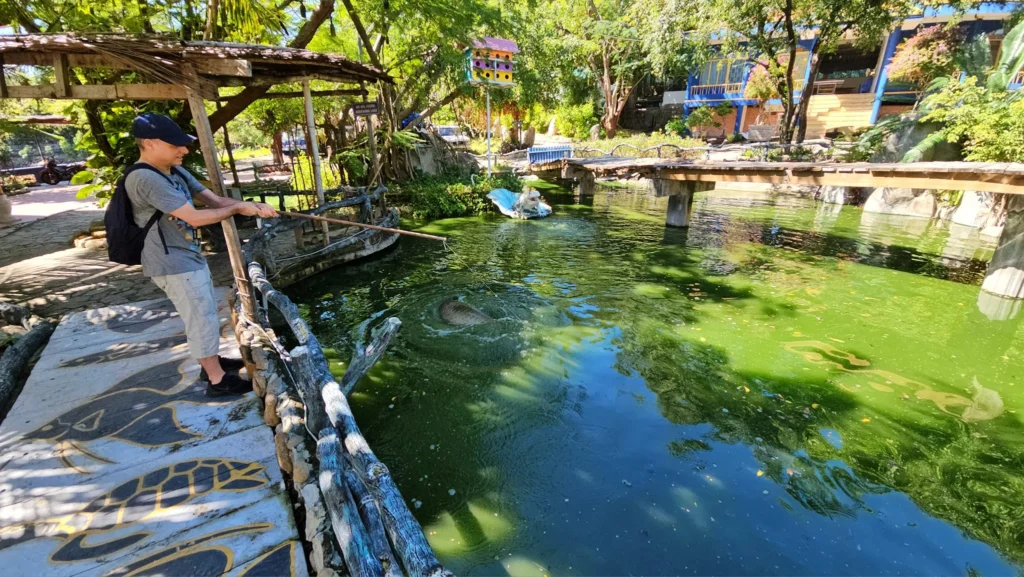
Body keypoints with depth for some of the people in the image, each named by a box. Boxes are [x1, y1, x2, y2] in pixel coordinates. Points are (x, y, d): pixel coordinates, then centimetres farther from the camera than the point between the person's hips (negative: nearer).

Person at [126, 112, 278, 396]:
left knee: (204, 315, 21)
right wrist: (238, 208, -16)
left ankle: (210, 362, 38)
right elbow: (195, 217, -27)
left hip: (190, 257, 10)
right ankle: (218, 380, 11)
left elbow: (214, 199, 5)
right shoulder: (145, 179, -23)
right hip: (173, 264, -10)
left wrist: (254, 206, -10)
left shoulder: (177, 172, 6)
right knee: (202, 320, -1)